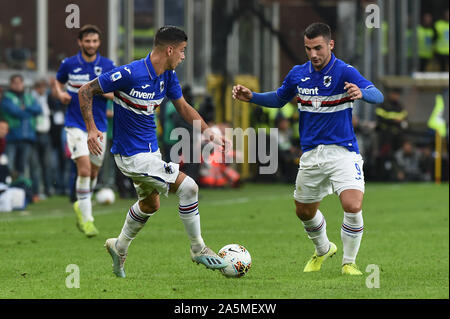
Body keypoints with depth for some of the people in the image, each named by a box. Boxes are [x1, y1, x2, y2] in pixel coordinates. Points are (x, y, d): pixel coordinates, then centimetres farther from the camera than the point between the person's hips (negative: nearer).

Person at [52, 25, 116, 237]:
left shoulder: (108, 66, 0)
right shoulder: (69, 64, 0)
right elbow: (58, 82, 18)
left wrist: (103, 91, -18)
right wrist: (60, 94, -4)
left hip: (99, 126, 2)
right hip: (76, 125, -2)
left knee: (93, 172, 10)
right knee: (84, 168, -16)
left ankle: (81, 206, 38)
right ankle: (87, 219, -13)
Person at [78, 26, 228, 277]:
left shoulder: (168, 75, -1)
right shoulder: (131, 74, -24)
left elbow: (183, 107, 12)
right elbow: (86, 91, -16)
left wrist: (208, 131, -2)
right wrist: (92, 129, -24)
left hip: (151, 150, 9)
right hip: (132, 155, -9)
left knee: (150, 203, 26)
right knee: (188, 187, -12)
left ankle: (120, 247, 46)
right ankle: (199, 250, 3)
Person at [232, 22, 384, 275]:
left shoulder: (345, 72, -13)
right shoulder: (298, 74, 3)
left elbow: (378, 96, -26)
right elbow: (279, 99, 21)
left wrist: (362, 93, -49)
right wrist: (251, 96, 5)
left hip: (342, 152, -5)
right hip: (311, 155, 5)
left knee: (353, 206, -21)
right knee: (304, 212, 15)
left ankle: (349, 262, 0)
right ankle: (323, 250, 45)